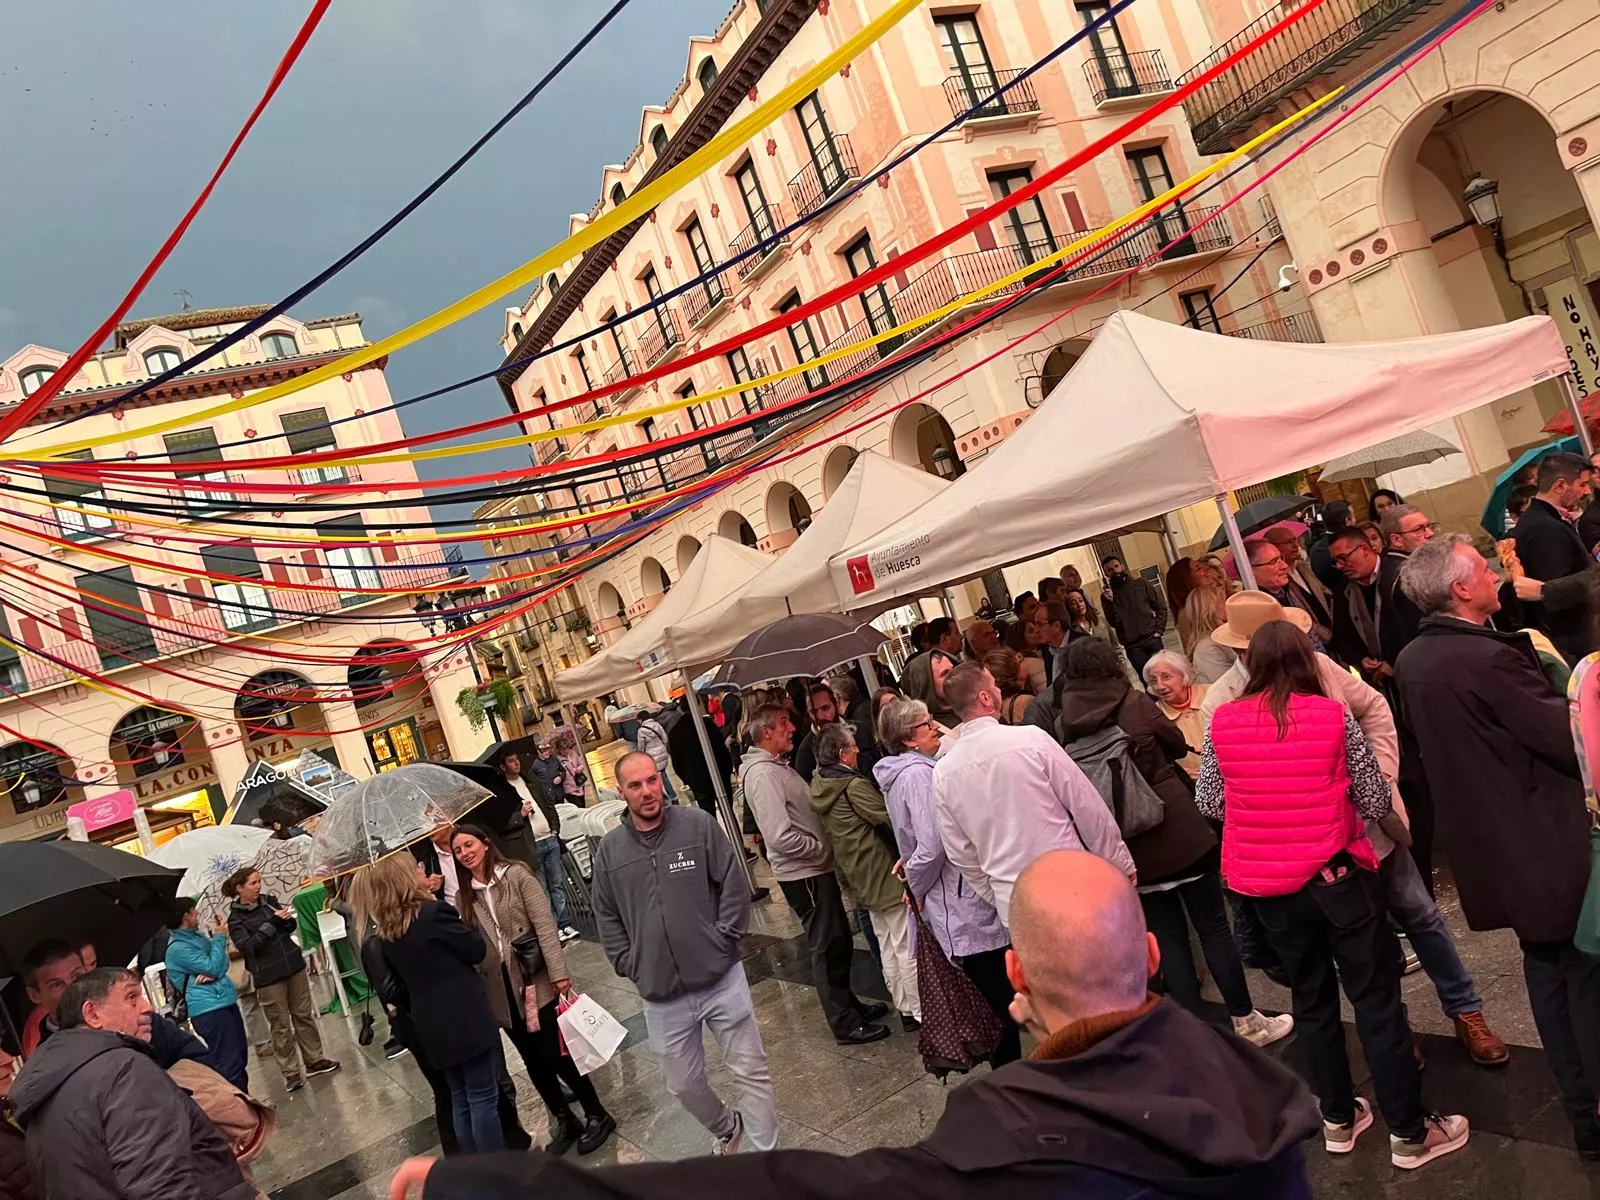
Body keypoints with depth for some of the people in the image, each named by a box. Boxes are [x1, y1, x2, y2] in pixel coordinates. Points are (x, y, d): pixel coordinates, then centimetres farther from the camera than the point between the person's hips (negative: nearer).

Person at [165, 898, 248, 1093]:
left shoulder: (197, 936, 15)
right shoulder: (177, 948, -13)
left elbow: (221, 961, 11)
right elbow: (213, 967, -16)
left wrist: (213, 973, -11)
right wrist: (219, 938, -6)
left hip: (225, 1001, 9)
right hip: (209, 1009, -9)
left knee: (241, 1056, 17)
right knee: (229, 1064, -8)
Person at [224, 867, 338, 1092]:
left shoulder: (269, 902, 4)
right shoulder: (236, 919, -7)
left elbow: (291, 927, 11)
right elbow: (247, 946, -19)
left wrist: (286, 919, -11)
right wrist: (271, 923, -23)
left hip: (294, 966, 5)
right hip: (268, 977, -4)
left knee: (303, 1015, 12)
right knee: (281, 1025, 1)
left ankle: (314, 1060, 23)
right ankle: (291, 1073, 10)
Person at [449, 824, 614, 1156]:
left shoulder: (516, 875, -6)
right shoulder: (466, 896, 8)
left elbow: (545, 924, -11)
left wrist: (559, 972, -17)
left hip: (536, 982, -5)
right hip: (501, 992, 5)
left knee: (555, 1055, -2)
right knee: (533, 1061, 13)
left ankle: (597, 1115, 16)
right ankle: (565, 1121, 30)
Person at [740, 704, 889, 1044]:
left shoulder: (778, 766, 12)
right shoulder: (762, 774, -20)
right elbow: (781, 837, -26)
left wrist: (824, 849, 7)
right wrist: (824, 849, -15)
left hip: (815, 868, 9)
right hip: (803, 874, -9)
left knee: (838, 942, 19)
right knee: (828, 947, 1)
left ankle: (850, 1005, 34)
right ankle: (846, 1024, 13)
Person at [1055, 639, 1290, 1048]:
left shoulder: (1063, 726, -3)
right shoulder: (1134, 702, -8)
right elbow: (1178, 744, 6)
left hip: (1128, 846, 3)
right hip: (1177, 829, -2)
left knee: (1168, 939, 12)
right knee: (1213, 928, 10)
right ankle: (1245, 1021, 20)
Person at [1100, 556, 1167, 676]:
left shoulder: (1141, 583, 6)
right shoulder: (1107, 595, 2)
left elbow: (1161, 607, 8)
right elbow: (1114, 623, -6)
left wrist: (1158, 630, -3)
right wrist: (1109, 602, -19)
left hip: (1152, 639, 1)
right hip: (1132, 646, -1)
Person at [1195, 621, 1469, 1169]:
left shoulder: (1222, 723, -6)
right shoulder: (1333, 716, -11)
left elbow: (1208, 802, 4)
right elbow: (1377, 803, -4)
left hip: (1266, 888, 3)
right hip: (1338, 877, -3)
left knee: (1311, 999, 19)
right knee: (1377, 1000, 10)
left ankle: (1338, 1120, 32)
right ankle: (1409, 1132, 20)